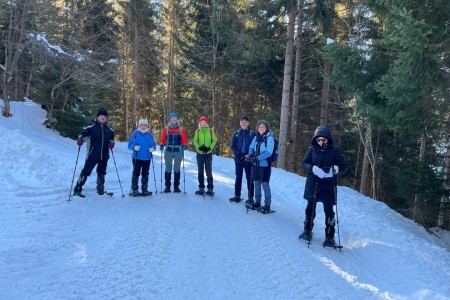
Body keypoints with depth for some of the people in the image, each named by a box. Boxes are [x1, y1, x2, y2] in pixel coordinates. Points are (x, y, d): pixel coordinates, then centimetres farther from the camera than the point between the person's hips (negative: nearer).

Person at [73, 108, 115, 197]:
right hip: (92, 155, -5)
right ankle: (77, 190, 3)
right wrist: (80, 139, -35)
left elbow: (111, 137, 21)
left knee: (101, 172, 17)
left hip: (104, 155, 5)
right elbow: (84, 132, -15)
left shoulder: (108, 128, 10)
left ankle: (100, 189, 34)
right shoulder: (92, 125, -6)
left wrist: (112, 143, 1)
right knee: (86, 171, -6)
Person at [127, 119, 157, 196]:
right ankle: (134, 190, 6)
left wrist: (153, 148, -11)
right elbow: (129, 145, 1)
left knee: (145, 174, 8)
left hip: (147, 158, 2)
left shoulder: (150, 134, 8)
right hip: (137, 157, -2)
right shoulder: (135, 133, 2)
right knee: (136, 173, -2)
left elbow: (153, 145, 11)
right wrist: (134, 147, -20)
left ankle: (144, 190, 16)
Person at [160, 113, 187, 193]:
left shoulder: (181, 129, 6)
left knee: (177, 169, 4)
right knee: (168, 169, 2)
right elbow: (163, 139, 6)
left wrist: (184, 145, -15)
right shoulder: (166, 129, 7)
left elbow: (184, 140, 3)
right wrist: (161, 145, -11)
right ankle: (167, 187, 8)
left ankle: (176, 187, 10)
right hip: (168, 151, 0)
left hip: (178, 151, 0)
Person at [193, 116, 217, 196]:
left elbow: (214, 140, 2)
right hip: (200, 153, 2)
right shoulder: (197, 131, 5)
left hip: (208, 153, -2)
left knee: (209, 171, -3)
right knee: (200, 171, 9)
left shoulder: (211, 131, 1)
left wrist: (210, 148, -13)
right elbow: (195, 141, 4)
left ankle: (210, 188, 4)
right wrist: (199, 147, -15)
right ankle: (201, 188, 17)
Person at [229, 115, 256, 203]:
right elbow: (232, 146, 3)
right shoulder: (236, 133, 6)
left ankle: (250, 197, 10)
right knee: (238, 178, 10)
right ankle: (237, 196, 18)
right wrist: (239, 154, -12)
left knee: (249, 178, 3)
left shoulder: (253, 134, -1)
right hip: (238, 159, 3)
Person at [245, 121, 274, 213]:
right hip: (255, 164, 6)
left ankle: (267, 205, 3)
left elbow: (268, 152, -17)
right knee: (257, 183, 13)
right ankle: (257, 202, 26)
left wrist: (257, 158, -24)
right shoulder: (256, 137, 9)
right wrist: (250, 155, -9)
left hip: (265, 164, -6)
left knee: (265, 184, -5)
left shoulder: (270, 138, -9)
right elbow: (251, 148, 12)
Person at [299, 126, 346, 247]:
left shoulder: (334, 150, -4)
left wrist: (335, 168, -24)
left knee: (329, 210, 2)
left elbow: (343, 166, -1)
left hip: (328, 186, -1)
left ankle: (330, 237, 13)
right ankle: (307, 231, 28)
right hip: (313, 184, 2)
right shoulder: (312, 149, 0)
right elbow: (304, 163, 0)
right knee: (310, 207, 11)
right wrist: (313, 168, -20)